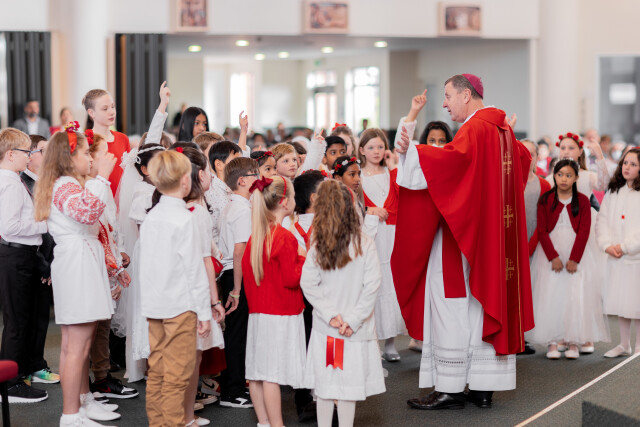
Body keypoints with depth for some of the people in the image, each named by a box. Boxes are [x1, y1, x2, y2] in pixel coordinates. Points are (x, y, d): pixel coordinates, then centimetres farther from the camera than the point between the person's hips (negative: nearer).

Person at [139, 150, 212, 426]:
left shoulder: (150, 217, 8)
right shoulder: (184, 219, -13)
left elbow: (146, 265, 13)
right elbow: (195, 268, -13)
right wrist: (204, 312, -8)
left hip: (154, 306, 7)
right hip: (181, 305, -7)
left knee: (157, 372, 13)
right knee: (177, 375, -2)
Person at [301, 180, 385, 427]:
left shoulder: (317, 247, -5)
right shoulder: (364, 244, -10)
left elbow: (308, 285, -8)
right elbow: (371, 287, -13)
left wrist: (331, 315, -7)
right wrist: (352, 320, -9)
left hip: (324, 328, 2)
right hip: (355, 331, -2)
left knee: (324, 385, 11)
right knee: (349, 385, 5)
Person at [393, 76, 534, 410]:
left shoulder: (474, 129, -14)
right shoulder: (502, 128, 13)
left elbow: (453, 157, -33)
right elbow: (523, 157, 32)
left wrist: (411, 151, -35)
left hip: (463, 236, -9)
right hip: (496, 234, 9)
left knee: (454, 305, -4)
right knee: (488, 301, 9)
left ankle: (451, 388, -2)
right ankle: (483, 387, 12)